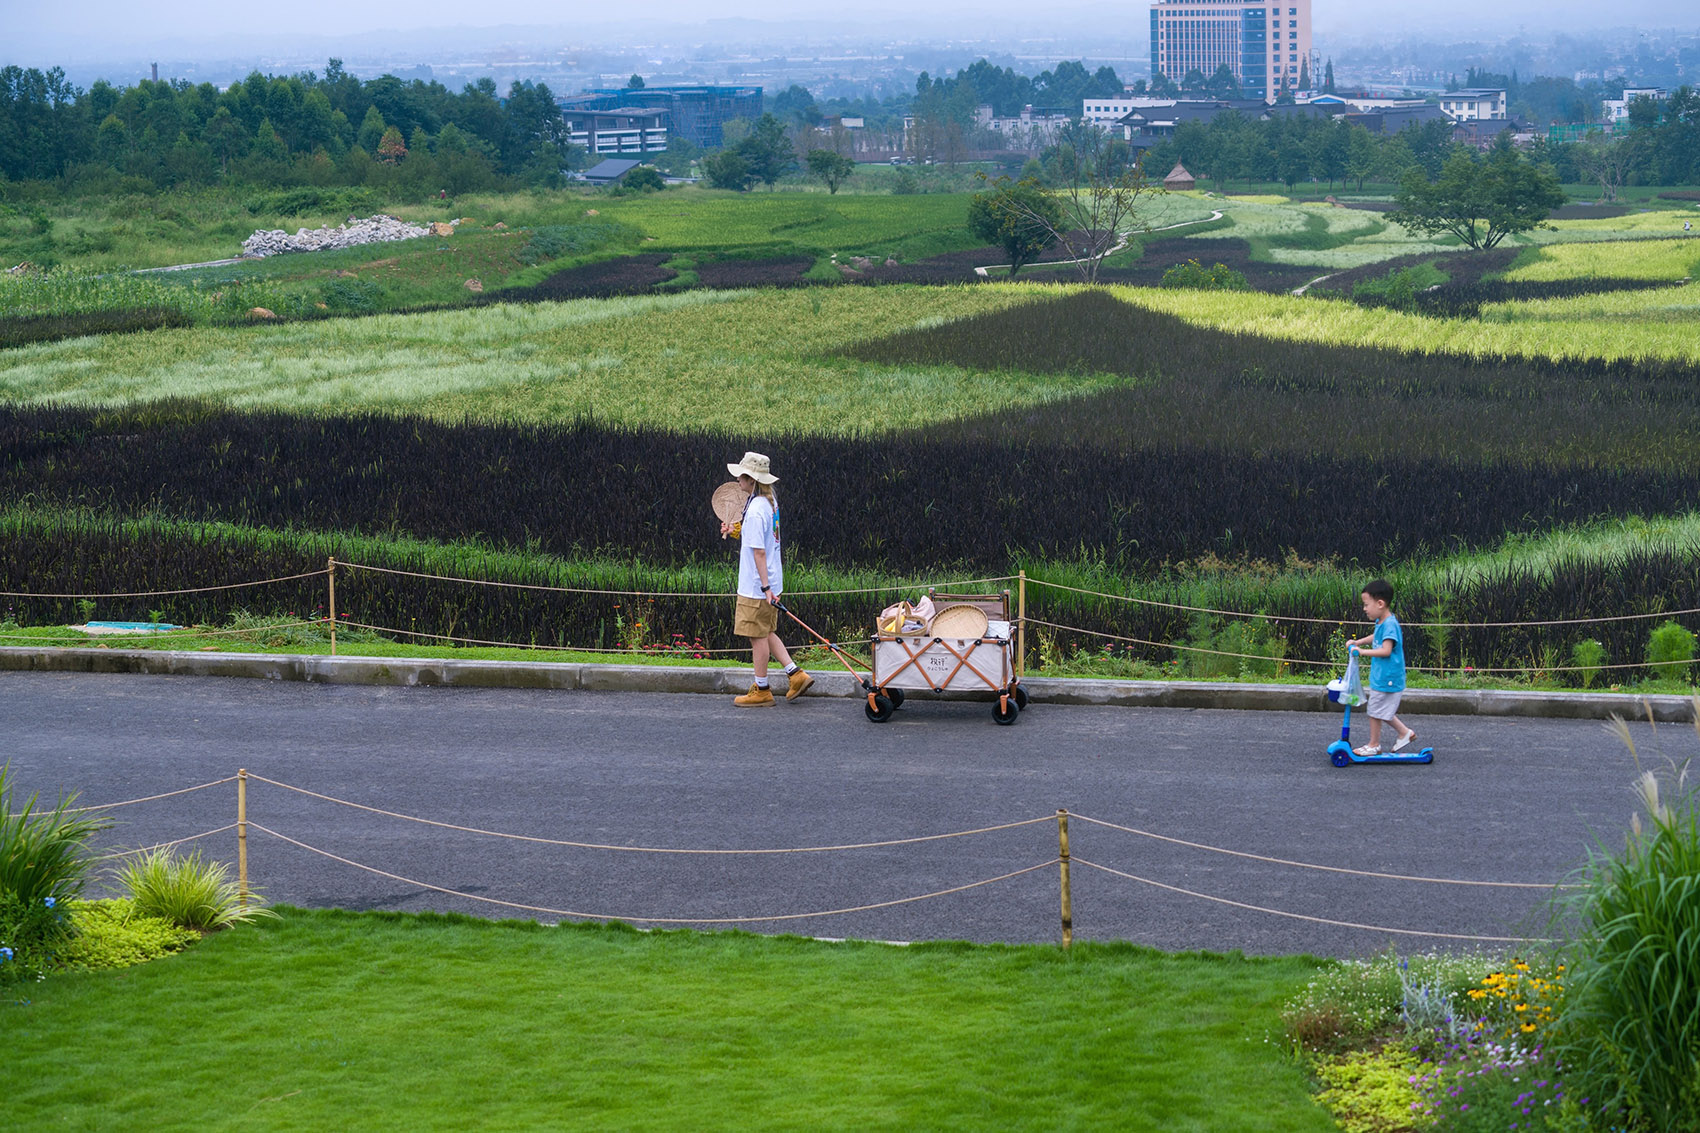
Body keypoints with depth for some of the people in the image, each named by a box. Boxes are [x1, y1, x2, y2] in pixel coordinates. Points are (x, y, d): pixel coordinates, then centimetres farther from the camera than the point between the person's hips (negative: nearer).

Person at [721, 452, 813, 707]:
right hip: (765, 582, 10)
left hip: (756, 587, -10)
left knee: (758, 637, 2)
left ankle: (761, 691, 12)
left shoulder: (756, 511, -23)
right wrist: (736, 529, 14)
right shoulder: (770, 501, 7)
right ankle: (795, 674, 17)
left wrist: (765, 587, -24)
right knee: (766, 633, 19)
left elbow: (759, 552, -24)